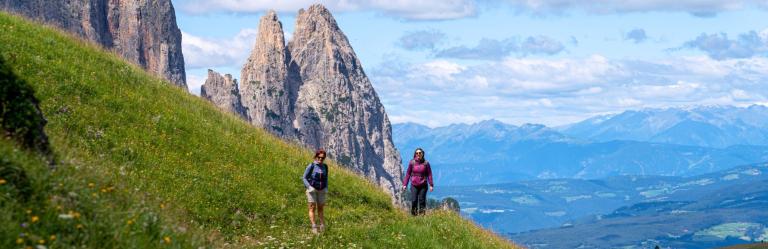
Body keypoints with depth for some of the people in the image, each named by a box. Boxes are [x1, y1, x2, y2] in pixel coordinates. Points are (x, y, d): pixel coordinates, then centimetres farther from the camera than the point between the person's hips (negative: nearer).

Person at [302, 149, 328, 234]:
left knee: (320, 208, 5)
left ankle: (322, 225, 6)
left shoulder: (325, 167, 4)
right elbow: (304, 178, -4)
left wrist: (326, 188, 2)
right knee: (312, 208, -7)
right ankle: (314, 227, -12)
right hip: (312, 190, -4)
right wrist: (309, 187, -17)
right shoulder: (311, 166, -9)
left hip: (321, 191, 4)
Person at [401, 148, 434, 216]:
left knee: (422, 200, 1)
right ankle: (413, 215, 4)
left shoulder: (426, 163, 1)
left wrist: (431, 185, -2)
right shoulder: (412, 163, 2)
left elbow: (429, 174, 3)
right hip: (414, 185, 0)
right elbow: (408, 174, 7)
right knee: (414, 201, -5)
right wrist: (405, 184, 3)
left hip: (423, 186, 0)